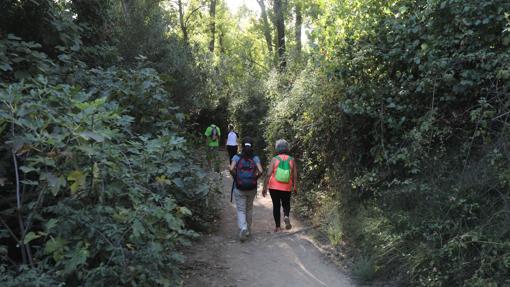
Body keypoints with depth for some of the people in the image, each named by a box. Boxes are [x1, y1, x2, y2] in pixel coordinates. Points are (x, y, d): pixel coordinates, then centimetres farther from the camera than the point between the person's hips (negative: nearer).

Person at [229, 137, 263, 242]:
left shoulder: (236, 157, -4)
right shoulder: (255, 158, -2)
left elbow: (231, 169, -18)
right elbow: (260, 171, -14)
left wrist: (235, 177, -1)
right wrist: (255, 178, 2)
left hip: (239, 188, -2)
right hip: (252, 188, 2)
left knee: (241, 210, 5)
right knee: (249, 209, 19)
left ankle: (243, 228, -19)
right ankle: (248, 230, 30)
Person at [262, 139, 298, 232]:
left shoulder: (274, 159, -6)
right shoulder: (292, 160, -1)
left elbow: (268, 174, -10)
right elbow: (295, 175, -1)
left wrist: (265, 187, -4)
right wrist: (295, 187, 11)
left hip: (274, 187, -1)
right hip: (287, 188, 1)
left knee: (276, 206, 11)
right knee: (286, 204, 20)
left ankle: (277, 226, 13)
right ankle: (286, 216, -9)